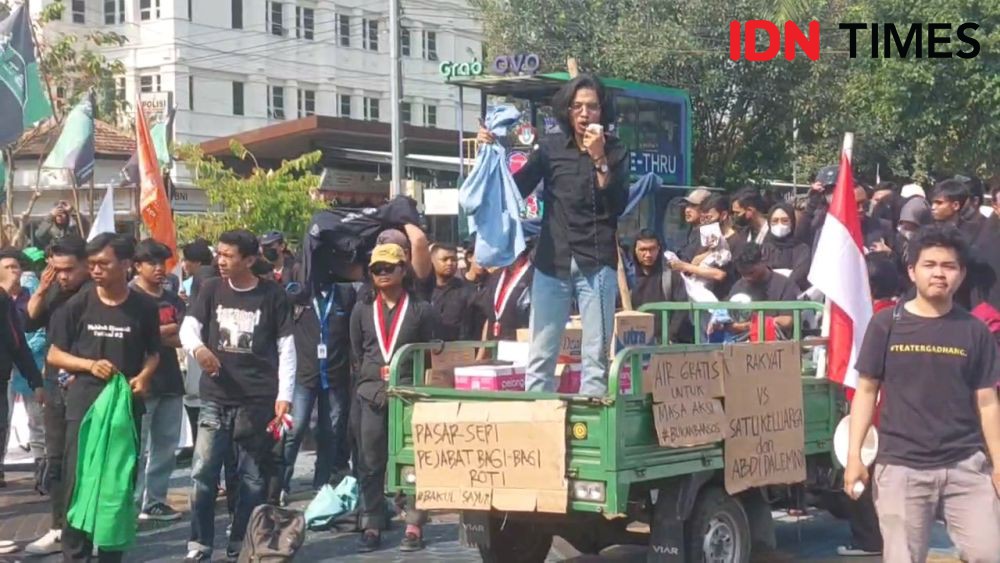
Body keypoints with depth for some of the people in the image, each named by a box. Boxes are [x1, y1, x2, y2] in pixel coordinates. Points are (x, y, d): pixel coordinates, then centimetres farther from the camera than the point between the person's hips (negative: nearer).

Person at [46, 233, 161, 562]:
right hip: (83, 405, -1)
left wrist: (144, 375, -9)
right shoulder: (78, 304, -2)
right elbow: (54, 354, 3)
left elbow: (153, 353, 12)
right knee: (78, 481, -4)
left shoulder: (144, 307, 1)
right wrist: (89, 365, -13)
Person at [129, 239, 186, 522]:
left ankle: (156, 500, 15)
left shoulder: (174, 300, 15)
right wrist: (170, 329, -7)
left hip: (170, 380, 6)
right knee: (137, 446, -5)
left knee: (166, 445, 7)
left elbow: (183, 338, 5)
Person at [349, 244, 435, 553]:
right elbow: (356, 355, 15)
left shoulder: (420, 309, 5)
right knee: (370, 463, 4)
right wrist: (370, 381, 7)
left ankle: (414, 526, 2)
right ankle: (371, 525, 10)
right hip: (371, 395, 3)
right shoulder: (362, 309, 12)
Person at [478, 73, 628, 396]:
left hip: (596, 264, -2)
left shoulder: (615, 152, 3)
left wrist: (599, 159, -15)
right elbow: (516, 189, 7)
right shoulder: (552, 147, 8)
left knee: (596, 356, -2)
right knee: (540, 355, 1)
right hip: (552, 261, 2)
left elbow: (618, 206, -7)